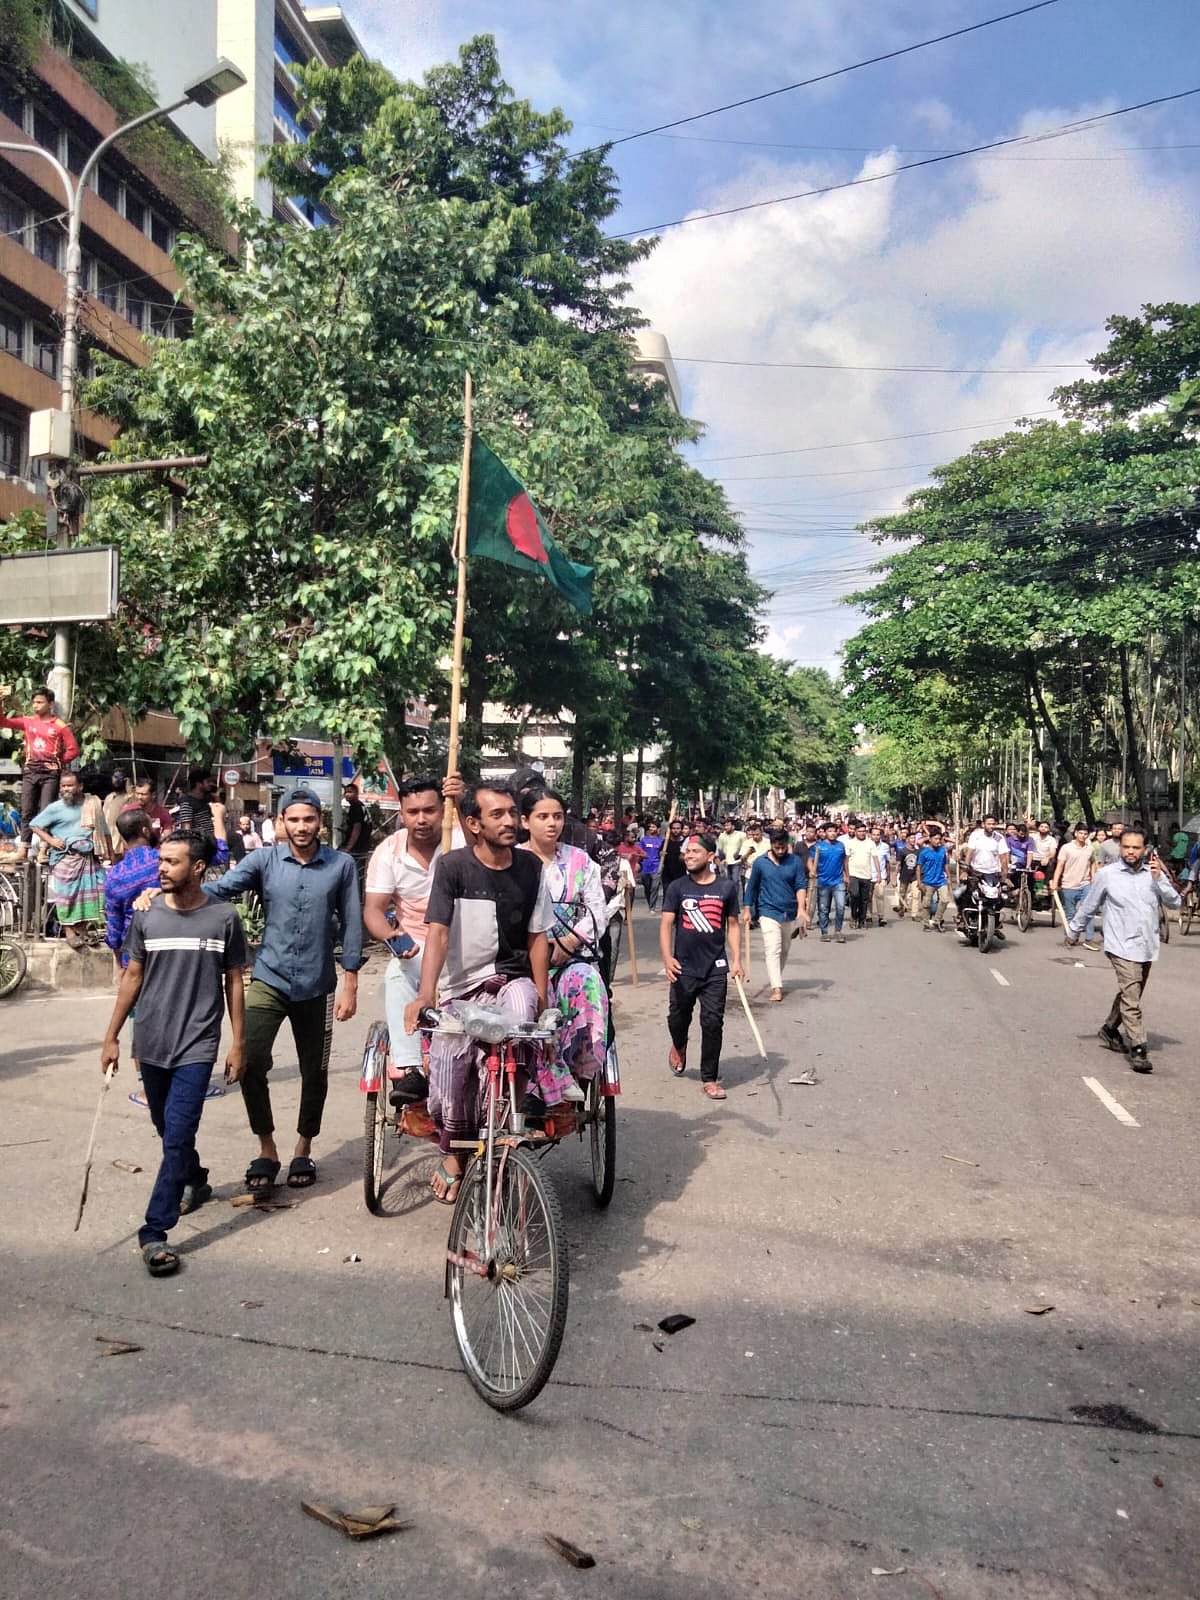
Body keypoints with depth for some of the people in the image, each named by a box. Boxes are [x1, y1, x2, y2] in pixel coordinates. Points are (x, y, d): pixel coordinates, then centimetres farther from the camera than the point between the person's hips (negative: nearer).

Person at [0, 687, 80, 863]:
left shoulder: (59, 725, -1)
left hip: (50, 773, -4)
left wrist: (57, 762, -3)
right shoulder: (28, 722, 10)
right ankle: (23, 849, 3)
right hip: (30, 771, 4)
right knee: (27, 811, 2)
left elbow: (74, 749, -3)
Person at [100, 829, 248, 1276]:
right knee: (168, 1130, 18)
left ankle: (154, 1233, -3)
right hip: (151, 1042, 4)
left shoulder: (224, 919, -6)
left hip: (197, 1043, -4)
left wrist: (238, 1043, 0)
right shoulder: (146, 916, 0)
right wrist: (111, 1037, 7)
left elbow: (234, 983, 0)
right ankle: (195, 1181, 45)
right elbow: (132, 977, 8)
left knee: (177, 1135, -9)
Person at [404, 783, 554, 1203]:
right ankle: (453, 1152, 20)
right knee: (450, 1063, -13)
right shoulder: (453, 866, -8)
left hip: (512, 979, 1)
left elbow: (537, 937, 5)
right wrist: (425, 995, -27)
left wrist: (541, 997, -2)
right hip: (462, 987, -1)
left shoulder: (530, 867, 0)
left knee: (520, 1011, -32)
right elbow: (438, 932, -16)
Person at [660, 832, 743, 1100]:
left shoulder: (726, 888, 2)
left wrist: (736, 960, 0)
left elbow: (733, 925, 8)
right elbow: (666, 924, -5)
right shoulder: (678, 888, -1)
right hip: (683, 969, 0)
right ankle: (679, 1047, 47)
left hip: (716, 969, 0)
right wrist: (667, 957, -18)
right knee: (678, 1017, 13)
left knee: (713, 1023, -1)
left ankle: (709, 1079, 12)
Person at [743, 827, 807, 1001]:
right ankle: (776, 988, -16)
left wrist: (801, 908, -19)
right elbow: (752, 887, 5)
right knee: (772, 951, -13)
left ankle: (775, 979, 33)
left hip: (790, 914, 3)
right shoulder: (760, 862, -2)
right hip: (768, 912, -3)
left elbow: (801, 885, -6)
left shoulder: (795, 861, -1)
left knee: (784, 951, 15)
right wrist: (747, 910, 4)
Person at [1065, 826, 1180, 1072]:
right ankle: (1137, 1049, -10)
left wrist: (1159, 879, -14)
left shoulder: (1154, 873, 5)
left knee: (1130, 995, 19)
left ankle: (1110, 1028, 39)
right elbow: (1088, 905, 5)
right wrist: (1073, 931, 13)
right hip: (1122, 946, -5)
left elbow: (1174, 902, 0)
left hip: (1147, 947, 5)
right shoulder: (1107, 874, -5)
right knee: (1131, 998, -12)